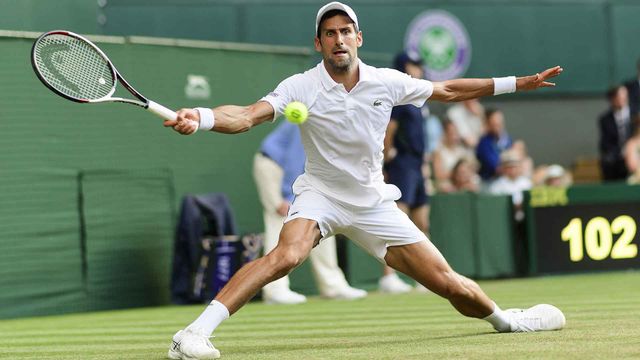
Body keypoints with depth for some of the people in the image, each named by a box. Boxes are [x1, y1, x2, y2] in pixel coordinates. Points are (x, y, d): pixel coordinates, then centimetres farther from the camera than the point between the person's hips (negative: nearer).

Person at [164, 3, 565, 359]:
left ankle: (503, 318, 33)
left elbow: (447, 90, 10)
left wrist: (517, 83, 9)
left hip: (374, 203, 3)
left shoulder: (387, 82, -6)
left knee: (449, 284, 0)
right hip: (320, 196, -3)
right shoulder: (301, 88, -15)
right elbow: (247, 116, -29)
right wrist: (200, 118, -50)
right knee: (287, 254, -35)